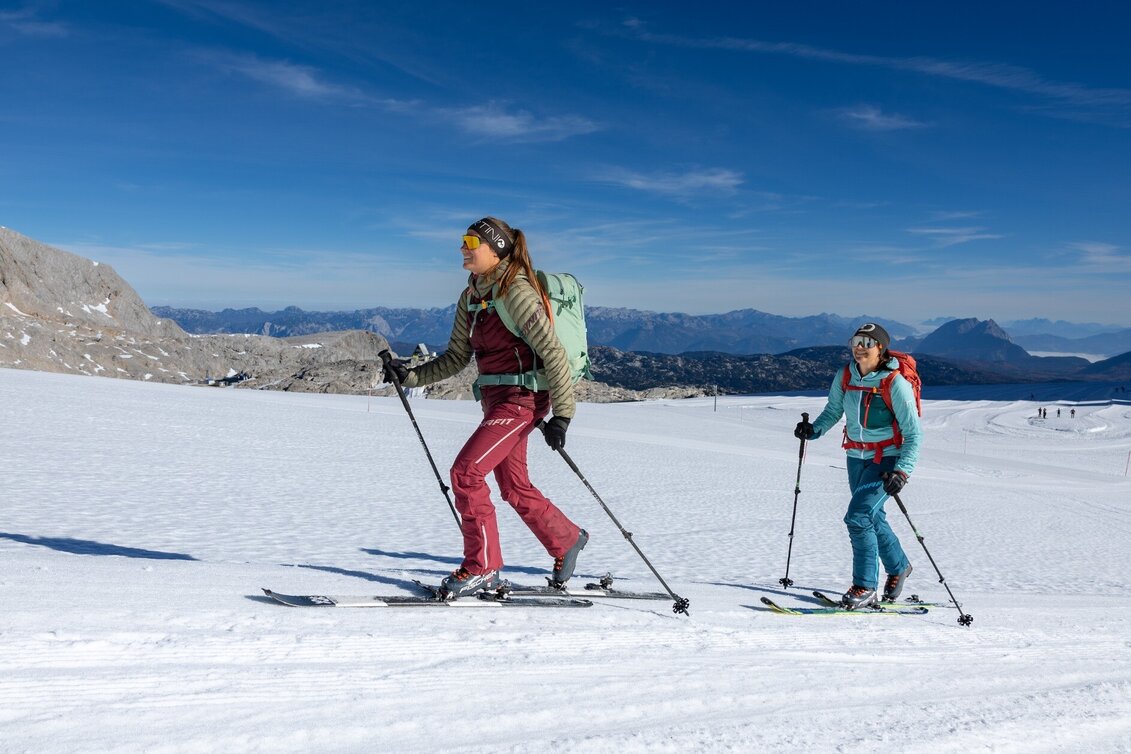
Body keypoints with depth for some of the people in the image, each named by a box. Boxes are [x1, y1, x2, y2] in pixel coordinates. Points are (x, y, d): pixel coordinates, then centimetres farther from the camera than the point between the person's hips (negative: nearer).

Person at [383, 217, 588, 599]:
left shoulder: (516, 292, -15)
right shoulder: (471, 297, 10)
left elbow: (552, 353, -17)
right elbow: (457, 357, 16)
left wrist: (561, 415, -20)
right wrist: (412, 376, 5)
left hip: (522, 398, -9)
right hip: (495, 398, 9)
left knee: (465, 472, -14)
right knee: (515, 488, 14)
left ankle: (482, 566, -1)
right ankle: (568, 540, 36)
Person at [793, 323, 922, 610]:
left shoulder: (896, 383, -19)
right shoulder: (845, 376, -4)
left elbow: (913, 434, -17)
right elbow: (833, 410, 11)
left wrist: (902, 471, -27)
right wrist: (814, 429, -8)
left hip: (886, 459, -6)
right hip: (856, 457, 6)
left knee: (858, 517, -17)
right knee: (873, 518, 18)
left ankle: (865, 586, -4)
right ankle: (898, 567, 43)